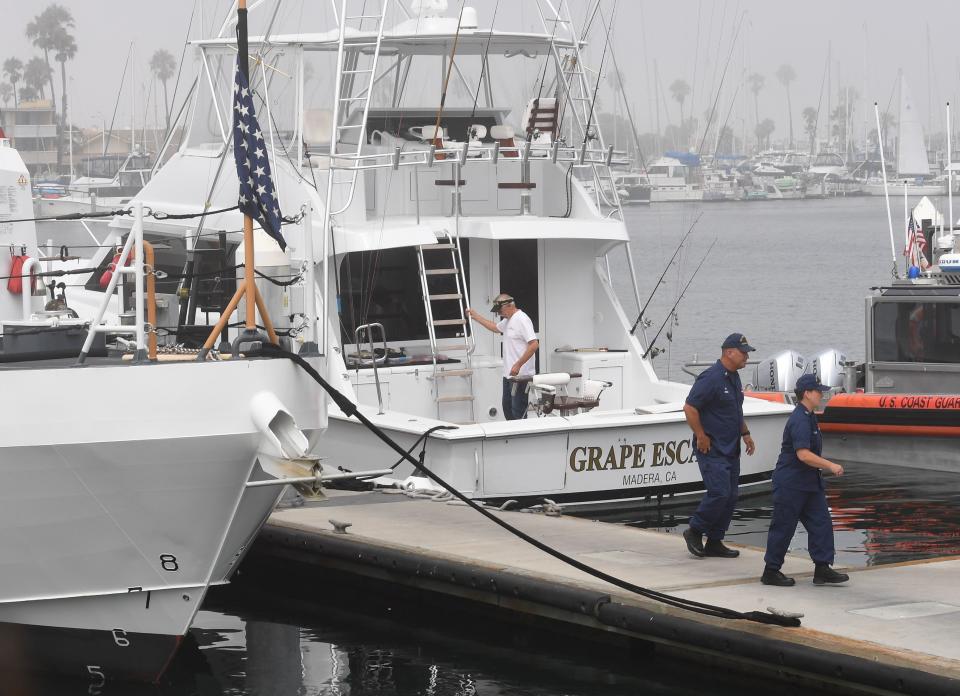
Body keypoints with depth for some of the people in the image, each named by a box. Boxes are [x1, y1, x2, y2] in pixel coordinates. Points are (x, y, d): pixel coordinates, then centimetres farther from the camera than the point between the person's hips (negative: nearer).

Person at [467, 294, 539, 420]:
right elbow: (495, 327, 37)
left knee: (518, 411, -10)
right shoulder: (508, 320, 15)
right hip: (509, 374, 11)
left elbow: (534, 344, -25)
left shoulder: (522, 320, -17)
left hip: (520, 375, -11)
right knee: (507, 407, 15)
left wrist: (518, 365, -26)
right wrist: (475, 316, 36)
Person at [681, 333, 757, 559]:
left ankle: (714, 543, 15)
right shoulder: (711, 377, -17)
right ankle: (694, 532, 4)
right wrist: (701, 437, -18)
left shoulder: (734, 377, 13)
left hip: (730, 448, 9)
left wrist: (745, 433, 21)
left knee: (730, 496, 8)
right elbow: (689, 408, -20)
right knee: (719, 493, -14)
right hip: (711, 449, -9)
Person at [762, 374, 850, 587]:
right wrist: (831, 466, -23)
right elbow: (803, 455, -28)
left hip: (809, 483, 10)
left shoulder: (808, 417, 12)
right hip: (790, 483, -10)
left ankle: (822, 569, 7)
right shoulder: (799, 421, -21)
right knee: (783, 527, -1)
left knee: (821, 523, 5)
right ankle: (771, 572, 8)